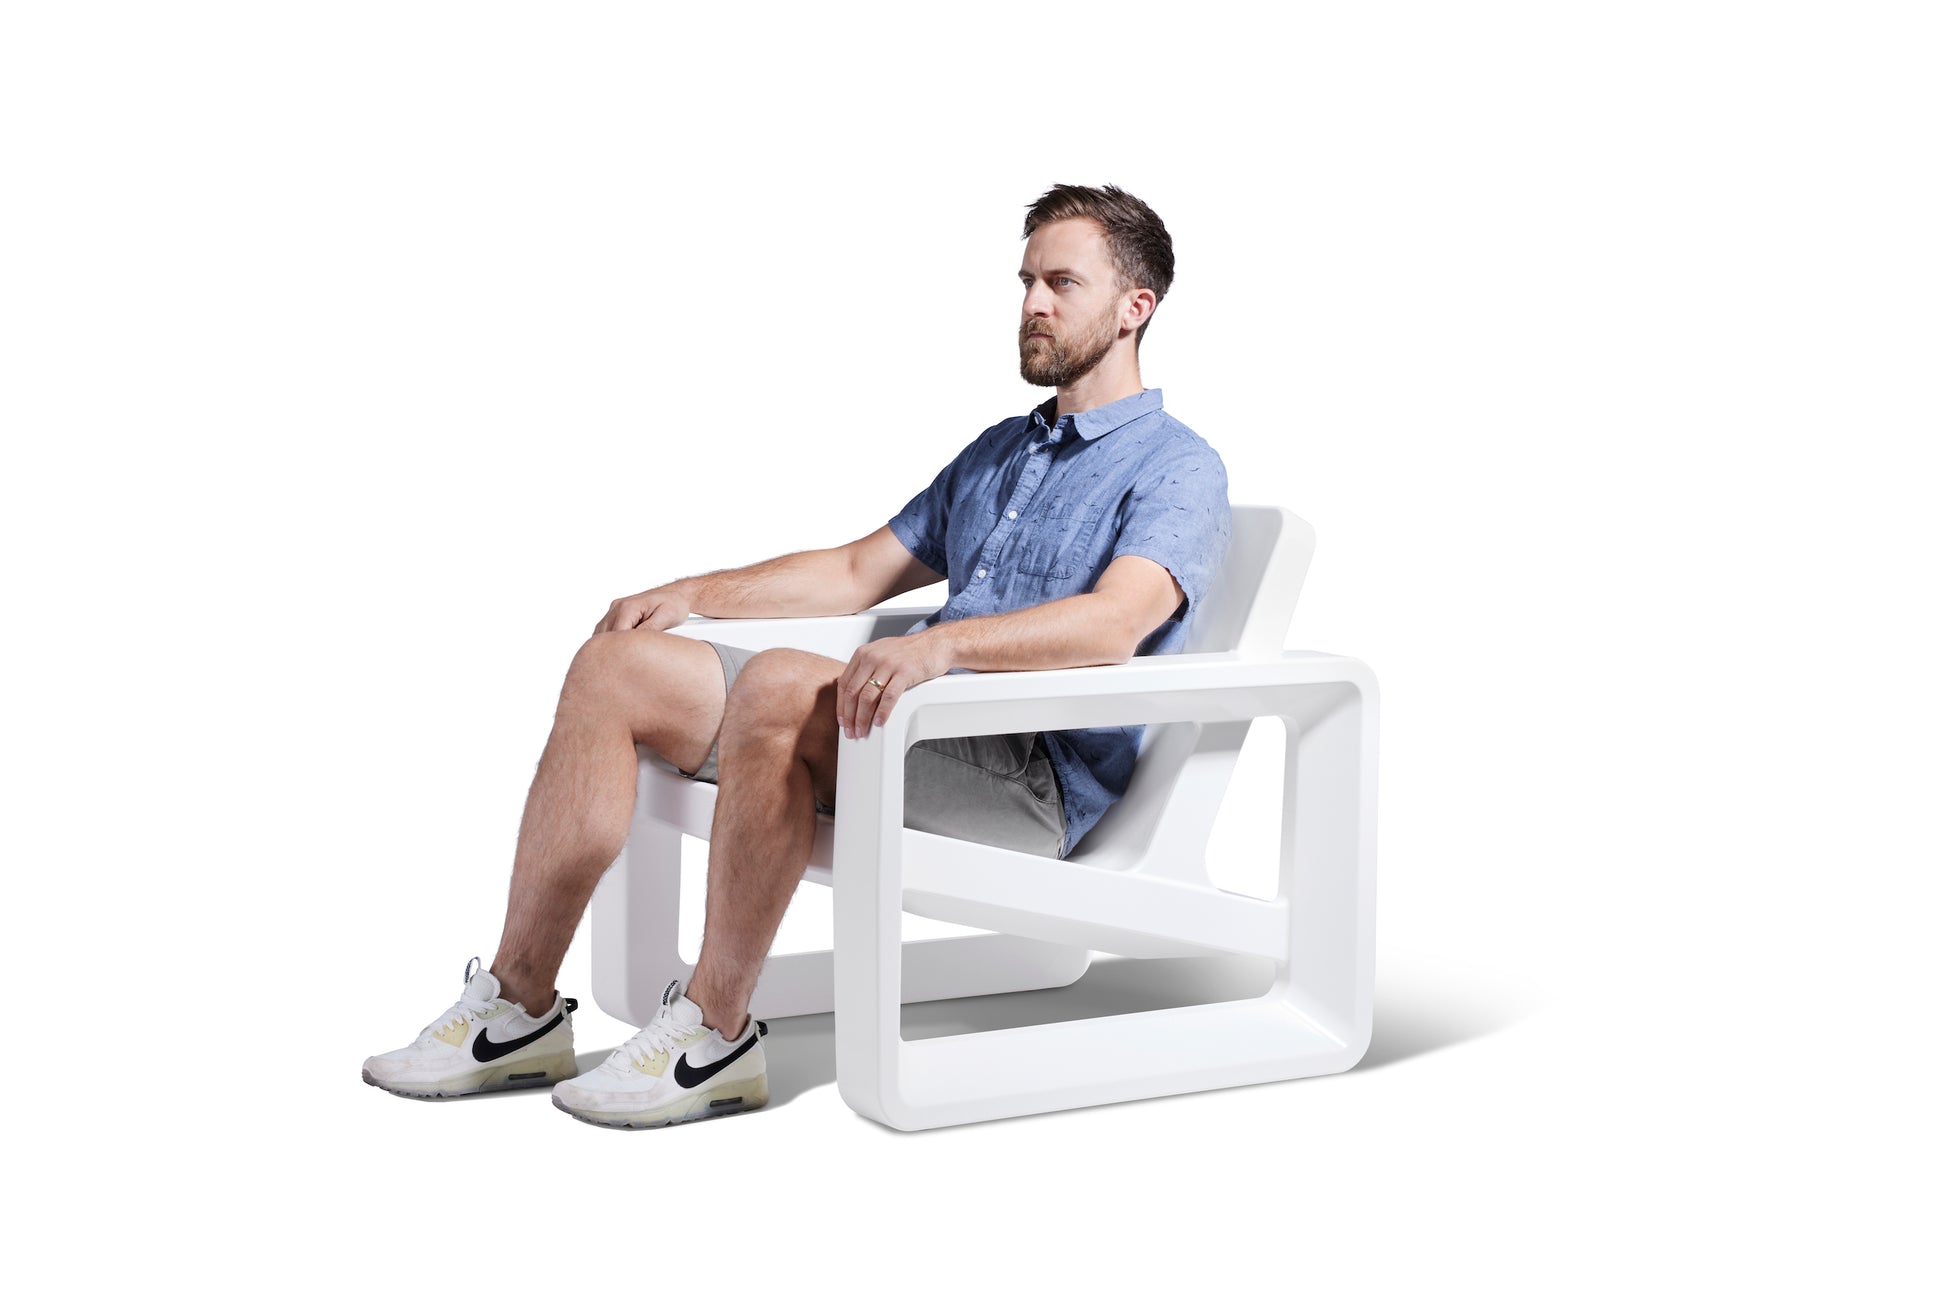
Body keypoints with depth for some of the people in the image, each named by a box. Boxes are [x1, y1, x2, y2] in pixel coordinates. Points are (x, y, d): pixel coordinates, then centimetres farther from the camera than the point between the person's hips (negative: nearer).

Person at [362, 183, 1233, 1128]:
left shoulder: (1177, 472, -1)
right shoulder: (1001, 450, 27)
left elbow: (1114, 623, -22)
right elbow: (858, 570, 29)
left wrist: (941, 643, -37)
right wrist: (697, 593, 16)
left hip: (1036, 780, -8)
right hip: (910, 727, 8)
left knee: (778, 685, -35)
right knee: (617, 666, -6)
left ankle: (715, 1032, -26)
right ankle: (518, 1010, -9)